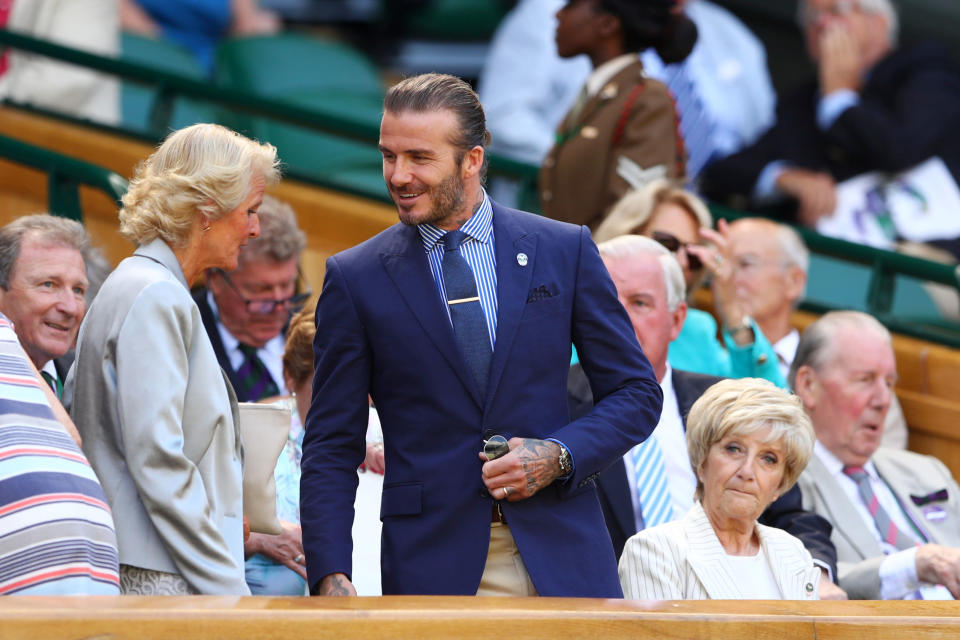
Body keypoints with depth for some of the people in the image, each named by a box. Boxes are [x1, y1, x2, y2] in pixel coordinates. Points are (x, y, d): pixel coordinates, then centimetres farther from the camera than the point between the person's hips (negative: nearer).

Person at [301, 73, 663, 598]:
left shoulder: (564, 250, 6)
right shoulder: (354, 278, 4)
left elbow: (636, 393, 10)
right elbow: (331, 446, 4)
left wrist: (558, 456, -8)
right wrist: (330, 575, -8)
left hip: (560, 555, 1)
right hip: (431, 566, -1)